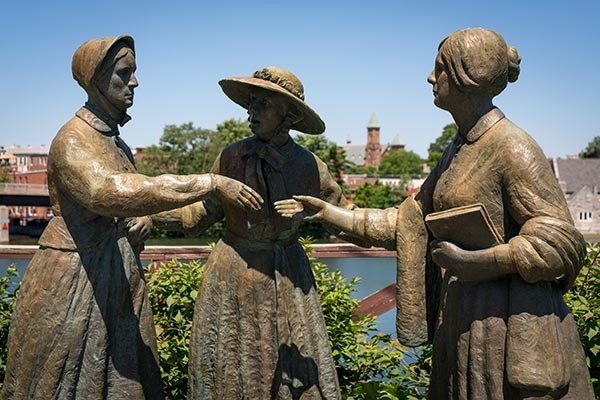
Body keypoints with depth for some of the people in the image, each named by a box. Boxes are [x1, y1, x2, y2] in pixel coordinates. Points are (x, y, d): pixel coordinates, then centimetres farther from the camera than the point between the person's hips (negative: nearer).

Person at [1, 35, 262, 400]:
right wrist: (212, 184, -36)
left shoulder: (117, 143, 12)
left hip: (120, 285, 8)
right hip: (73, 285, -8)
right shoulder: (72, 140, -15)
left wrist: (144, 222, -6)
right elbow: (108, 192, -35)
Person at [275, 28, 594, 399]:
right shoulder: (458, 151, 11)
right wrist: (328, 213, 13)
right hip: (461, 320, 8)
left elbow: (559, 242, -18)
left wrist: (471, 262, -21)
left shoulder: (512, 147, -16)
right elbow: (408, 224, 16)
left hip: (508, 324, -8)